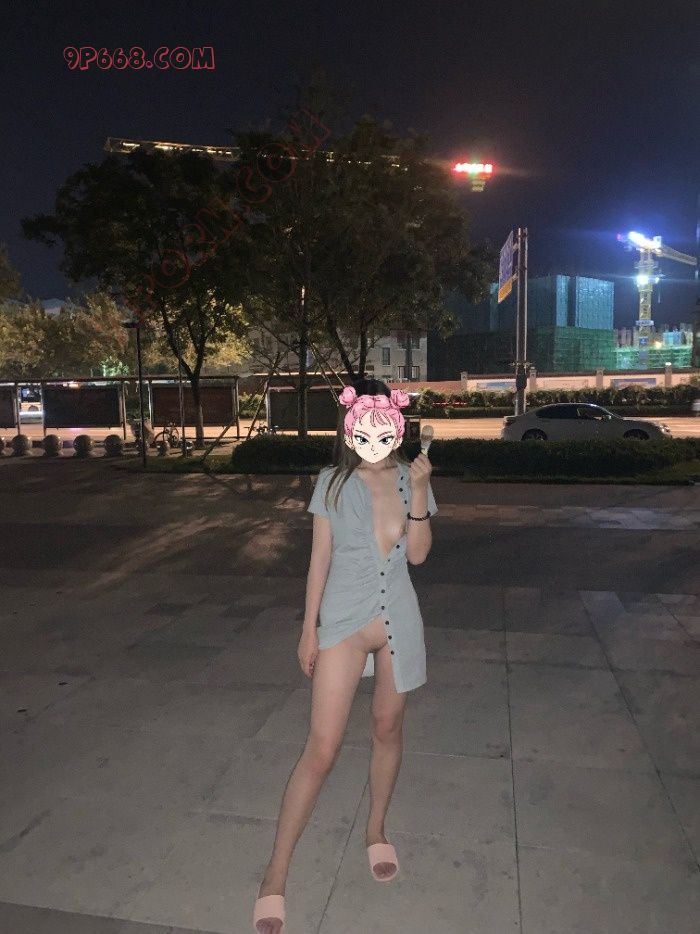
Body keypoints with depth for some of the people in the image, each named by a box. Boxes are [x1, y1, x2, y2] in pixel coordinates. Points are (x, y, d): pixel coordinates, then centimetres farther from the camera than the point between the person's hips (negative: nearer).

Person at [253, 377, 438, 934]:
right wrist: (308, 631, 0)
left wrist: (419, 490, -19)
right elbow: (320, 561, -2)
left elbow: (417, 554, -8)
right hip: (343, 623, -2)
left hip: (398, 622, 2)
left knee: (388, 729, 18)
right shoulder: (334, 484, -6)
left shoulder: (410, 479, -2)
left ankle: (376, 832, 42)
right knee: (322, 750, -3)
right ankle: (276, 877, 12)